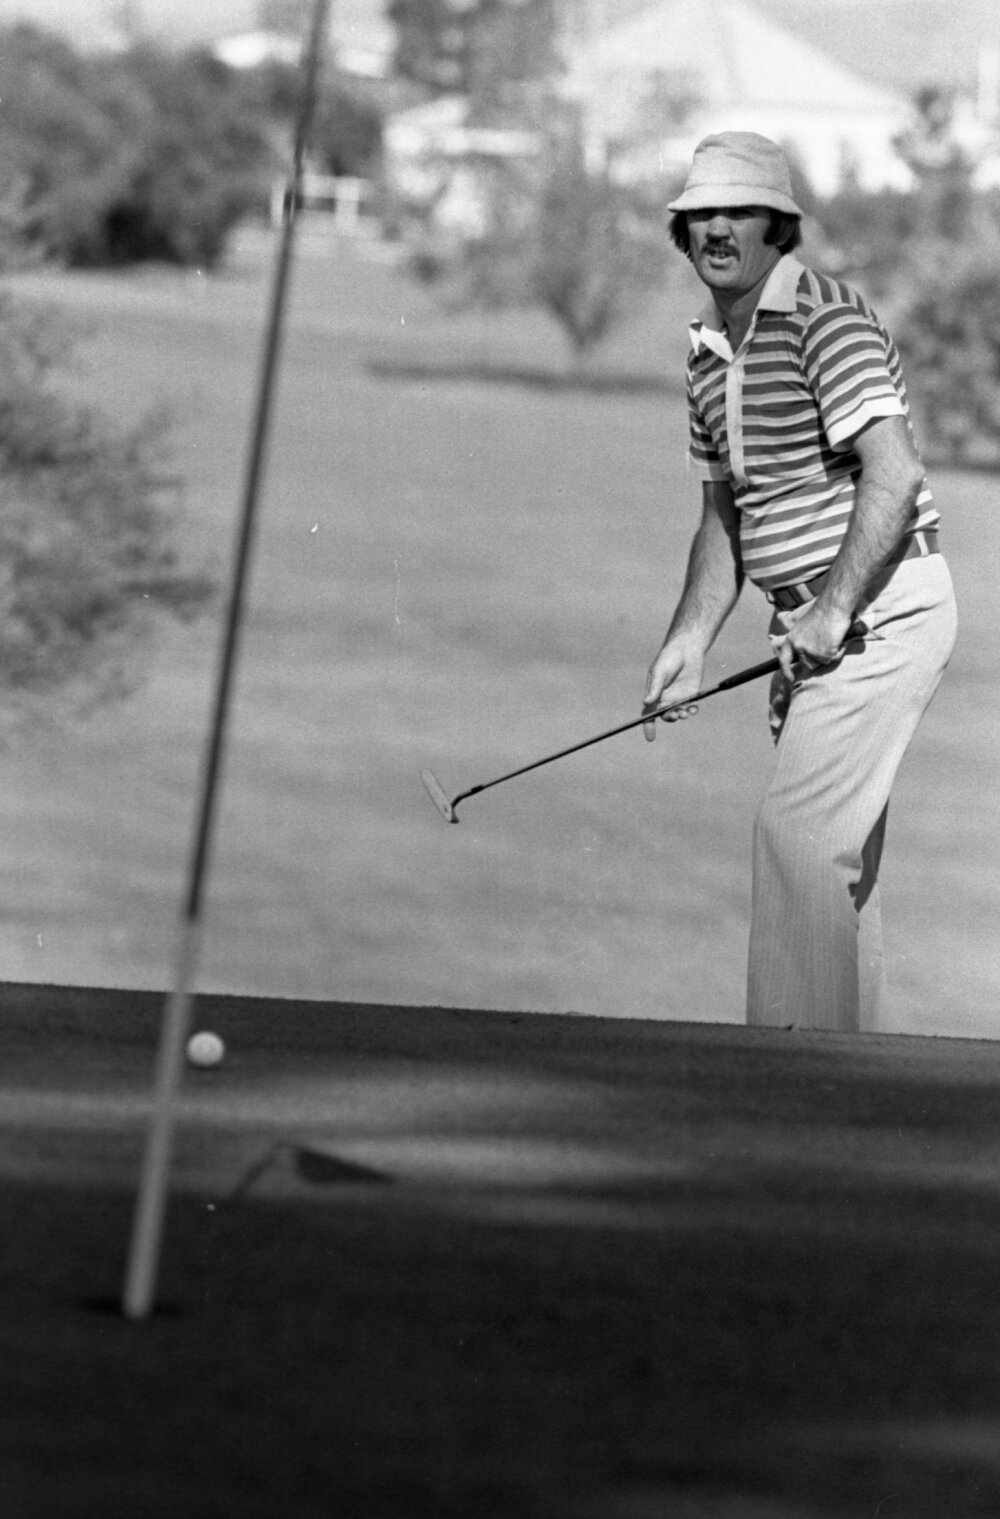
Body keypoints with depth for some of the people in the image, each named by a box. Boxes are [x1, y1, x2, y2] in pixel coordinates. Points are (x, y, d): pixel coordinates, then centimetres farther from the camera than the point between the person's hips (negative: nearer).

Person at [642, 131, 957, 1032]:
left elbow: (894, 476, -22)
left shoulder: (828, 319, -14)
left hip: (880, 608, -9)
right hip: (813, 622, 9)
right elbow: (725, 516, 20)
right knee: (837, 852, 11)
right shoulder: (710, 356, 14)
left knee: (800, 830, -14)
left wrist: (835, 611, -21)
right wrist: (690, 639, 7)